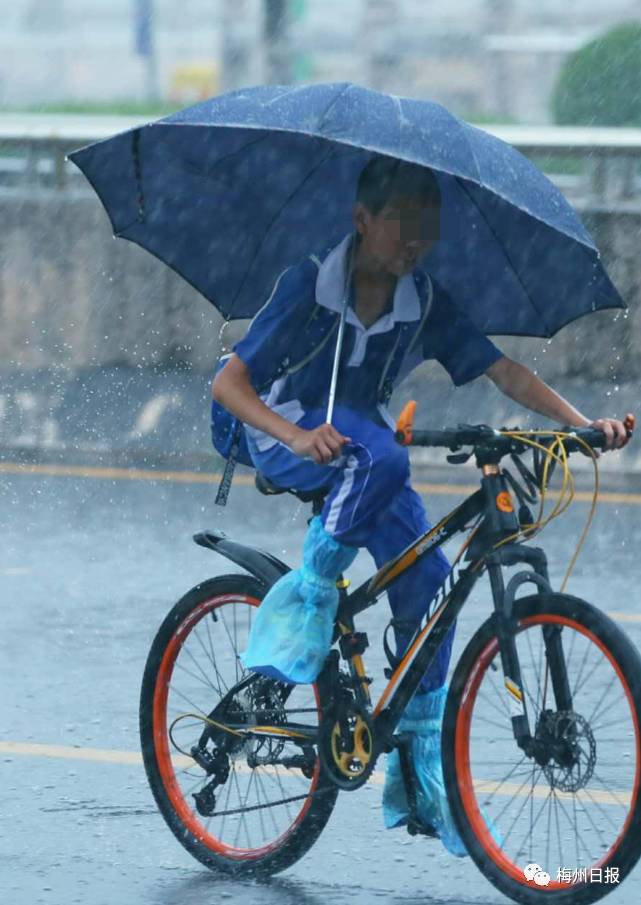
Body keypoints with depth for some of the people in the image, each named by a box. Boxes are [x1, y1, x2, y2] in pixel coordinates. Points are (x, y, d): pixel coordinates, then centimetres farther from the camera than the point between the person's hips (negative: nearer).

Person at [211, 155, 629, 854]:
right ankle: (308, 595, -21)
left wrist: (580, 422, -29)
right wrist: (299, 437, -40)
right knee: (378, 454, -38)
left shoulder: (425, 303, -9)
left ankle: (418, 773, -3)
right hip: (284, 431, -5)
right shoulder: (310, 284, -21)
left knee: (426, 577, -11)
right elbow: (228, 384, -23)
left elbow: (502, 370, -13)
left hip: (361, 440, 5)